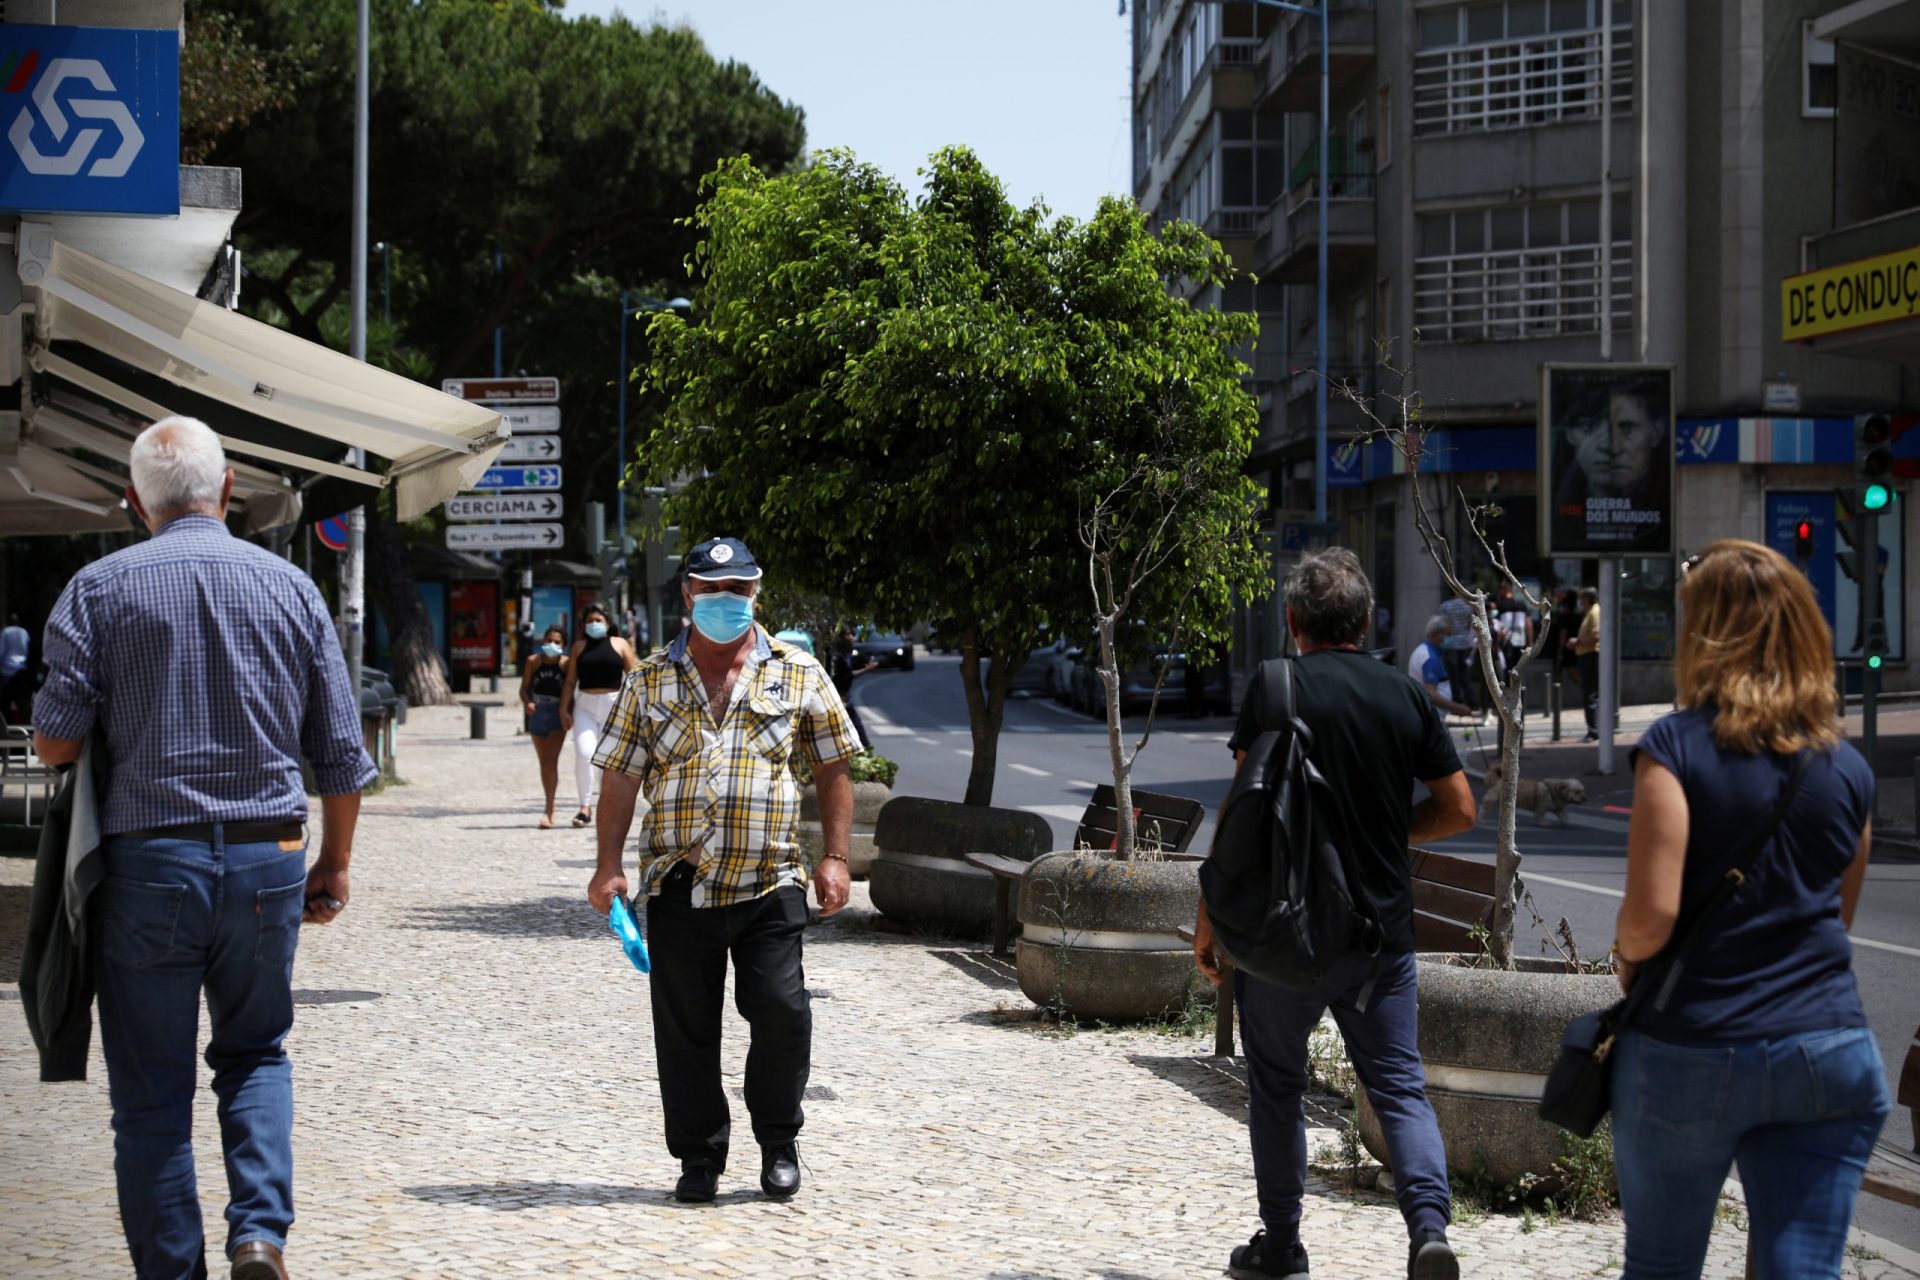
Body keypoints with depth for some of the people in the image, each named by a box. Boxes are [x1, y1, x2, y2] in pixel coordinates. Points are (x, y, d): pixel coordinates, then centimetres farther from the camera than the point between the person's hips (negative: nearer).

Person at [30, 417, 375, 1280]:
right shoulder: (289, 587, 5)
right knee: (256, 1054, 20)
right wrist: (334, 866, 18)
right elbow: (343, 753, 6)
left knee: (152, 1090, 7)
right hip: (266, 862, 2)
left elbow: (55, 741, -7)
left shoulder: (100, 589, -2)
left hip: (148, 861, -2)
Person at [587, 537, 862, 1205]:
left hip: (770, 885, -1)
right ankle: (699, 1156, 16)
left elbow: (833, 769, 10)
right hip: (679, 889, 1)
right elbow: (621, 776, 8)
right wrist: (609, 864, 0)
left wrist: (834, 857, 3)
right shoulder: (651, 680, 9)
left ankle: (778, 1143, 13)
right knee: (685, 1029, 3)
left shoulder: (798, 674, 7)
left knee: (781, 1013, -9)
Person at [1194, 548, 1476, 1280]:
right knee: (1399, 1084, 7)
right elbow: (1458, 810, 5)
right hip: (1384, 930, 3)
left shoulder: (1276, 689, -8)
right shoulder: (1407, 698, 3)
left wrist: (1209, 919, -5)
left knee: (1276, 1085, 13)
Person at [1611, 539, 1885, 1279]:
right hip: (1829, 1052, 3)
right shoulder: (1847, 768, 7)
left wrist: (1626, 961, 5)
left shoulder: (1677, 746, -8)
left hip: (1690, 1049, -3)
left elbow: (1652, 914, -15)